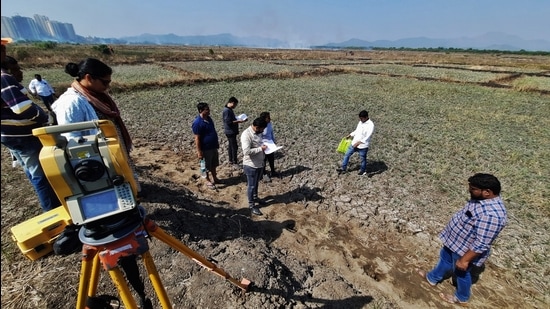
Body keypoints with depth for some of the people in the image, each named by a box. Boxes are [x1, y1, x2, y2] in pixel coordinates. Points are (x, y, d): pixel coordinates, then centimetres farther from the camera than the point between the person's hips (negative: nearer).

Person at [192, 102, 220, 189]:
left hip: (214, 146, 8)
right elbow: (197, 139, -21)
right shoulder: (197, 123, -22)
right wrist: (199, 152, -20)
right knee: (207, 166, 10)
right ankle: (208, 181, 27)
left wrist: (217, 143, 18)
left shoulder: (209, 118, 3)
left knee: (214, 164, 21)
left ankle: (214, 178, 38)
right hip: (206, 149, -8)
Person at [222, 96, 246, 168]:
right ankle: (235, 162, 4)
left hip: (232, 131, 10)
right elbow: (228, 122, -24)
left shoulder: (229, 110, 11)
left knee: (231, 146, 17)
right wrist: (238, 121, -22)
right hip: (230, 132, -10)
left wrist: (238, 119, 9)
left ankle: (231, 160, 28)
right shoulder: (226, 111, -20)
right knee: (234, 147, -5)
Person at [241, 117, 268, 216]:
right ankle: (251, 205, 22)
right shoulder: (246, 135, -25)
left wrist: (265, 145, 0)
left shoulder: (258, 133, 3)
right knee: (251, 185, 7)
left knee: (256, 183, 25)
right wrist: (261, 149, -24)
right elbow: (246, 151, -31)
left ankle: (255, 197, 46)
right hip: (251, 165, -8)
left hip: (260, 163, 8)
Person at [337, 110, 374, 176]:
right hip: (354, 143, 7)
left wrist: (359, 142, -36)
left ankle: (363, 171, 37)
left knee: (363, 159, 13)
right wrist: (350, 135, 18)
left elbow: (368, 137, -27)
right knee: (347, 154, 12)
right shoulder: (361, 122, 4)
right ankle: (344, 168, 26)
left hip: (363, 146, -7)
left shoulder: (371, 125, -20)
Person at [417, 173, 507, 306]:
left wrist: (465, 260, -23)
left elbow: (481, 244, -32)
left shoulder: (491, 214, -38)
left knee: (461, 273, 18)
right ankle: (432, 278, 51)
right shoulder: (484, 198, -8)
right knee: (444, 257, 27)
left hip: (465, 249, -8)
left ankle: (461, 298, 46)